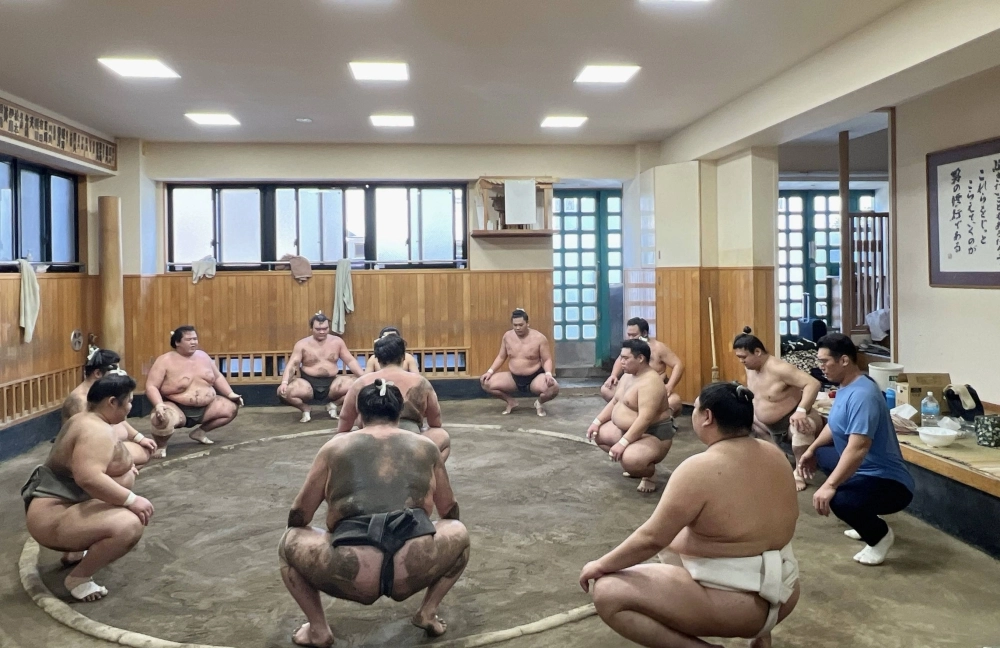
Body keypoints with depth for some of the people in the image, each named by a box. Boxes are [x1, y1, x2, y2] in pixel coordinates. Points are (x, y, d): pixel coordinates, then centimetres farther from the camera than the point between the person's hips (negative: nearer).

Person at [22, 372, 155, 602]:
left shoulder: (83, 419, 12)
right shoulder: (97, 431, -21)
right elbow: (88, 478, -35)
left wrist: (122, 467, 23)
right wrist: (132, 500, -29)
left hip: (58, 505, 11)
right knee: (129, 525, -31)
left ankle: (75, 551, 28)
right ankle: (79, 577, -12)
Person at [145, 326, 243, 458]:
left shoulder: (203, 356, 7)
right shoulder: (165, 361, -12)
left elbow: (218, 377, 17)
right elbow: (151, 386, -16)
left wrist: (231, 394, 5)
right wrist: (158, 404, -34)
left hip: (205, 408, 7)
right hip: (176, 409, -7)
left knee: (231, 407, 0)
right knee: (162, 419, -39)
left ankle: (199, 432, 18)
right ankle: (161, 445, -3)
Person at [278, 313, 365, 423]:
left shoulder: (337, 341, 5)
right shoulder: (302, 344, -1)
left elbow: (351, 361, 6)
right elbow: (291, 365, -7)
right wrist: (284, 382, -25)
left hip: (331, 382, 2)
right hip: (308, 383, -1)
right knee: (283, 392, -31)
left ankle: (332, 404, 3)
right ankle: (305, 409, 2)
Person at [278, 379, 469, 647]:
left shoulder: (335, 447, 17)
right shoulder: (425, 446, 19)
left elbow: (298, 514, 21)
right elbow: (450, 509, 32)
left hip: (353, 576, 0)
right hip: (414, 571, 1)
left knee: (290, 540, 28)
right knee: (458, 531, 32)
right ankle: (428, 612, 19)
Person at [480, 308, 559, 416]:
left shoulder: (539, 338, -12)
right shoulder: (507, 336, -1)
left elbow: (547, 360, -9)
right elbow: (501, 357, 9)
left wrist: (548, 374, -29)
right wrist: (490, 371, -4)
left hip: (535, 378, -4)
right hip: (513, 378, 4)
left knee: (553, 388, -35)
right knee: (485, 383, -15)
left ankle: (539, 403, 2)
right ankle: (511, 402, 10)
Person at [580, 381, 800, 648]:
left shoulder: (699, 469, -19)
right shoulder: (775, 454, 3)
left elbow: (652, 538, -18)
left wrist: (601, 564, -5)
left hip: (734, 601, -8)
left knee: (607, 593, -7)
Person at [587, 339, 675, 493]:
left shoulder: (650, 382, -27)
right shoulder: (627, 376, 6)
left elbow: (645, 419, -34)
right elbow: (614, 403, 17)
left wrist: (622, 443, -36)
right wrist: (597, 422, 7)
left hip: (653, 435, -11)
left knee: (630, 460, -36)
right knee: (598, 434, 13)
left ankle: (648, 473, 1)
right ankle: (635, 465, 14)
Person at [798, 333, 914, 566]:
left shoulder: (862, 395, -26)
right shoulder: (845, 386, 6)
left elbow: (858, 448, -35)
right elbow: (834, 425, 24)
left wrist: (829, 486, -38)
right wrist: (812, 450, 18)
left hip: (890, 483, -11)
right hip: (865, 471, 11)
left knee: (839, 501, -36)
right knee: (821, 455, 29)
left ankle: (880, 535, -1)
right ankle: (867, 520, 30)